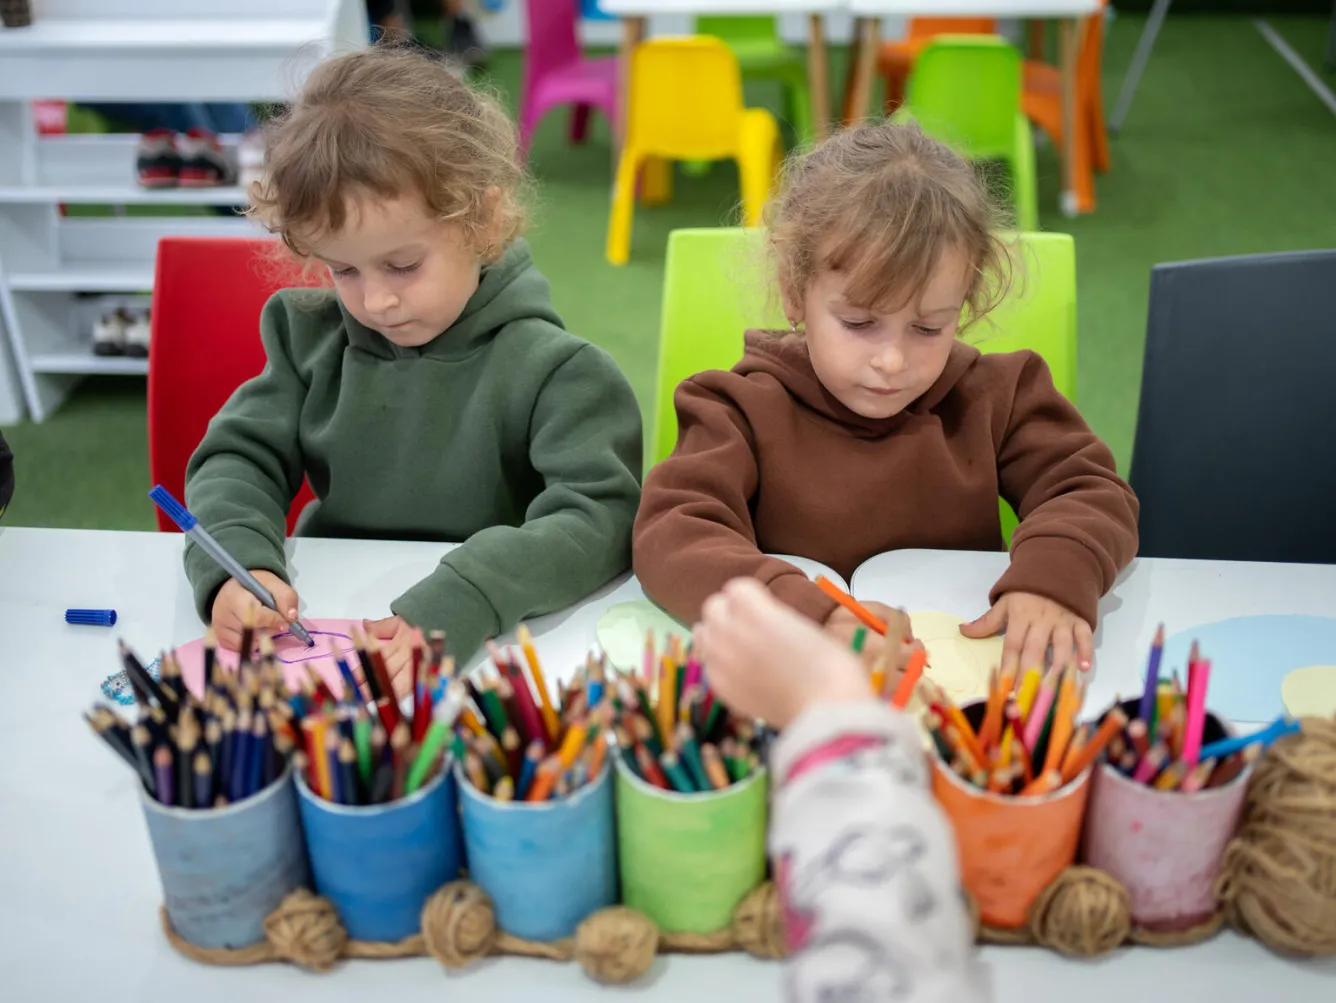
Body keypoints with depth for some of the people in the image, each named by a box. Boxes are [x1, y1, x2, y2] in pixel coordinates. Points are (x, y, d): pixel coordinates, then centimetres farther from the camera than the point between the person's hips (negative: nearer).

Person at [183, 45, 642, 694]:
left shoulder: (552, 370, -12)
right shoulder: (310, 337, 3)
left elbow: (598, 521, -22)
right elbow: (239, 458, 4)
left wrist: (453, 609, -37)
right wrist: (235, 564, -19)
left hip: (487, 646, -2)